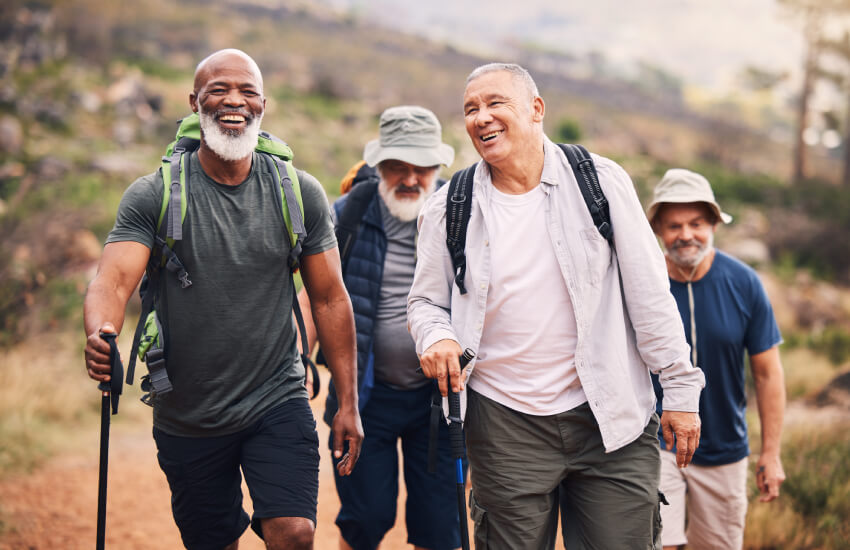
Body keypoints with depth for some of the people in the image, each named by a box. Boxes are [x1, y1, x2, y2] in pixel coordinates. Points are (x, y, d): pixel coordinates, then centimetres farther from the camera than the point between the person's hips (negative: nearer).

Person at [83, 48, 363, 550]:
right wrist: (100, 333, -41)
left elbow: (330, 298, 3)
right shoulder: (152, 196, -6)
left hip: (278, 402, 0)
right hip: (187, 419, 0)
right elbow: (115, 279, -18)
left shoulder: (301, 194, -1)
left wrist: (348, 404, 1)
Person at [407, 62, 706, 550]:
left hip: (610, 419, -1)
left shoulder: (602, 182, -1)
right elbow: (427, 300, 13)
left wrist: (680, 388, -1)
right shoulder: (449, 211, 4)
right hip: (505, 424, 1)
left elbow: (649, 292, 0)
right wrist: (436, 337, -10)